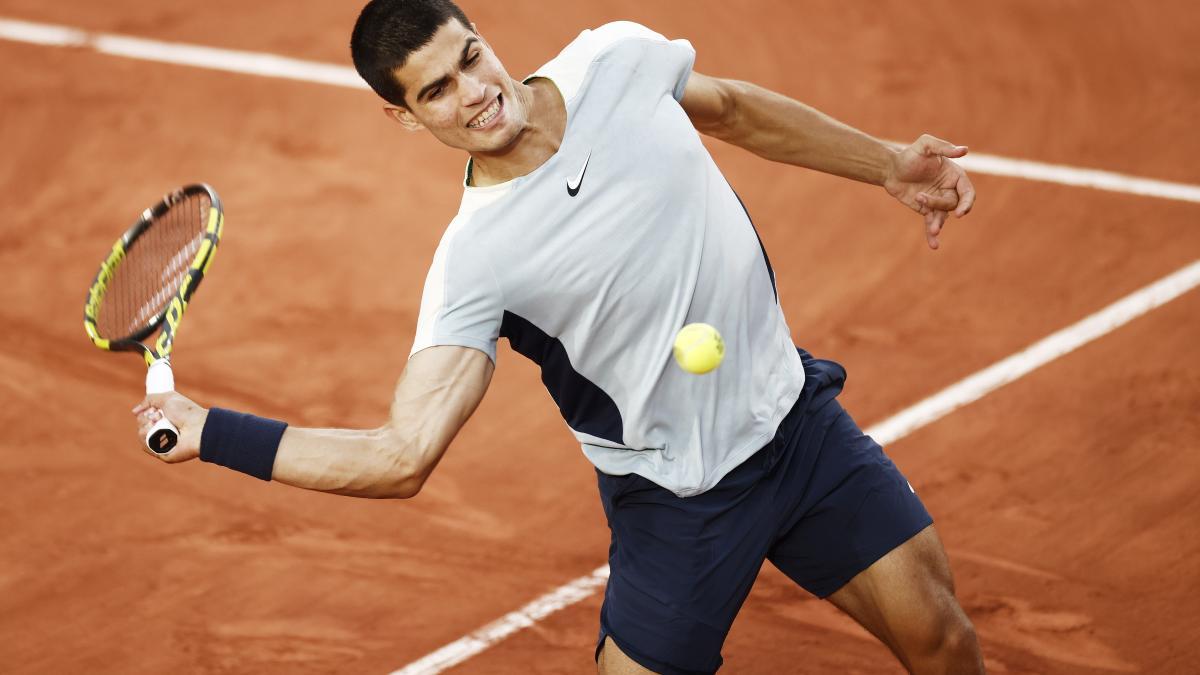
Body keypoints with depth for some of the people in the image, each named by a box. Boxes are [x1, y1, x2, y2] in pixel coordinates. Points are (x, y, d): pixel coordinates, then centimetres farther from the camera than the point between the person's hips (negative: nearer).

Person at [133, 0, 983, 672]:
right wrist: (211, 431, -34)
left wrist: (890, 166, 13)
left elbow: (736, 108, 12)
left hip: (795, 417, 4)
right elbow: (402, 457, -26)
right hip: (680, 499, -4)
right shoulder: (474, 261, -22)